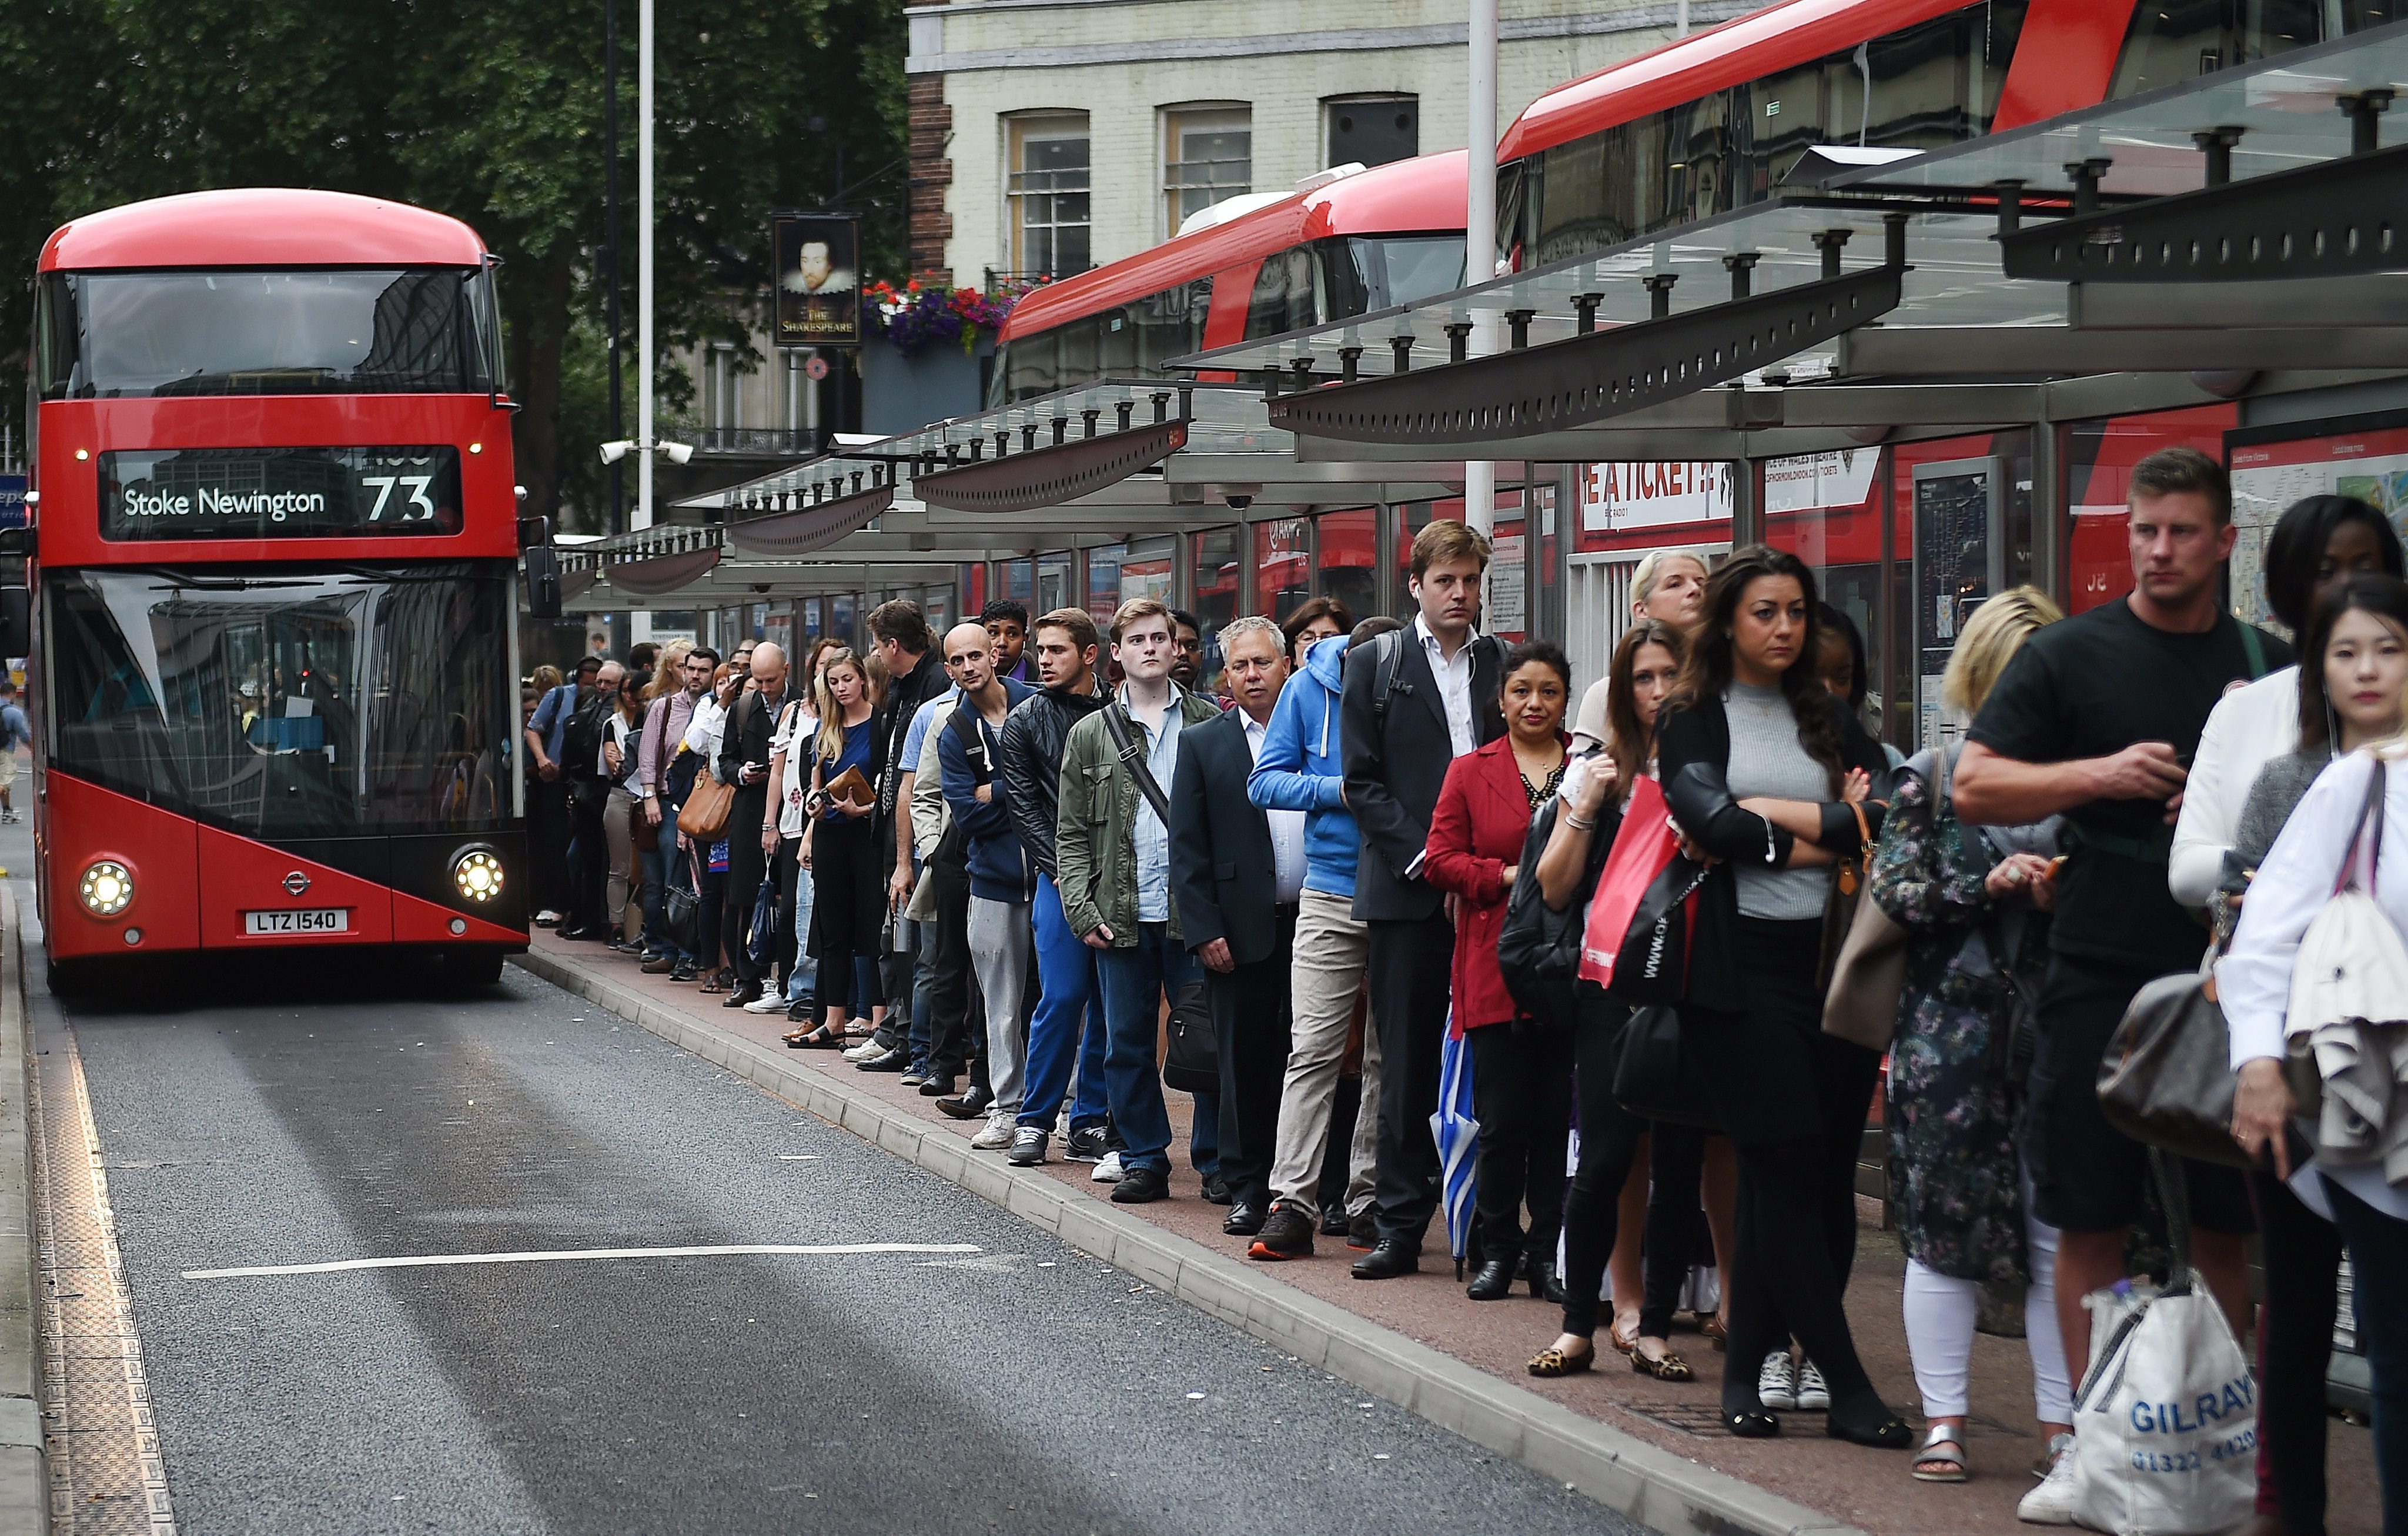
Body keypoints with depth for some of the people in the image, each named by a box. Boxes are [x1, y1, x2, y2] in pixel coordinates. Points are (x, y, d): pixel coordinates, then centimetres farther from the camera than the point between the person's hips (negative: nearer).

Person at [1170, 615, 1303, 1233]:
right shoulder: (1204, 746, 6)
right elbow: (1186, 851, 3)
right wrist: (1205, 930, -6)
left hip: (1312, 925, 1)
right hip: (1241, 932, -1)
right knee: (1245, 1062, 3)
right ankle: (1248, 1190, 10)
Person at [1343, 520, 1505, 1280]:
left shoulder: (1504, 663, 11)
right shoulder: (1375, 664, 5)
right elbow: (1364, 782, 0)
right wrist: (1429, 864, -9)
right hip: (1406, 893, -1)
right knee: (1407, 1066, 1)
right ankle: (1400, 1225, 6)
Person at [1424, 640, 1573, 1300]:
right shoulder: (1470, 773, 10)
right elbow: (1440, 861, 5)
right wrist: (1509, 876, -8)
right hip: (1495, 969, 0)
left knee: (1561, 1117, 1)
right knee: (1501, 1121, -1)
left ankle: (1550, 1252, 9)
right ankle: (1498, 1251, 9)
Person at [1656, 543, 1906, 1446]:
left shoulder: (1826, 719, 17)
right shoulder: (1694, 718, 6)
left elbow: (1895, 809, -1)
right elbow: (1710, 821, -13)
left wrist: (1768, 817, -10)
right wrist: (1831, 823, -5)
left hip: (1829, 960, 5)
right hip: (1742, 967, -5)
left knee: (1828, 1174, 2)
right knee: (1791, 1173, -9)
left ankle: (1751, 1368, 10)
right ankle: (1845, 1386, -8)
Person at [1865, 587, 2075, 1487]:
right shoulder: (1932, 776, 4)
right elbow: (1890, 888, -2)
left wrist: (2067, 896, -11)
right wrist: (1988, 884, -13)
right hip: (1950, 1033, 0)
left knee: (2060, 1228, 0)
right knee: (1944, 1224, 3)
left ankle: (2062, 1422, 9)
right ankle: (1943, 1420, 11)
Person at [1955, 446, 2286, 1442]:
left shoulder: (2270, 665, 9)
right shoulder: (2070, 656, 3)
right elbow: (1975, 787, 0)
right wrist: (2099, 774, -15)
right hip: (2099, 979, -1)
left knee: (2225, 1227, 4)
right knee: (2091, 1222, 2)